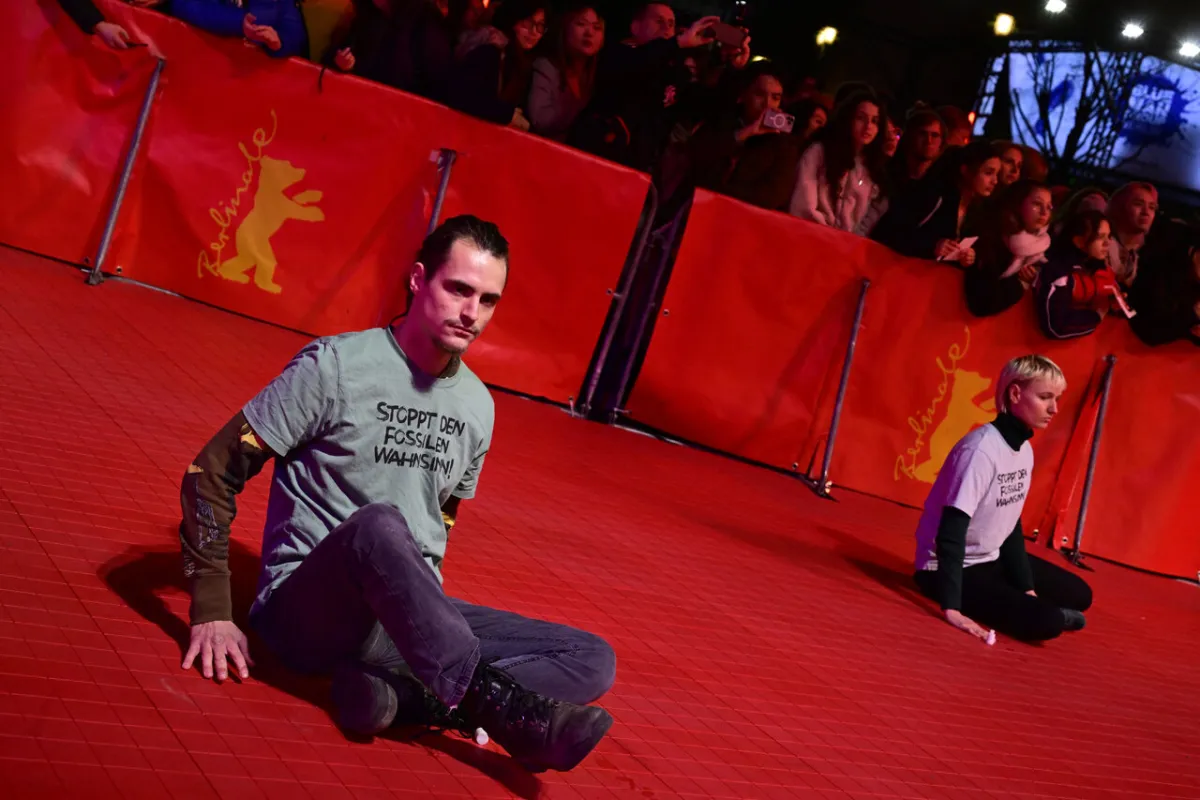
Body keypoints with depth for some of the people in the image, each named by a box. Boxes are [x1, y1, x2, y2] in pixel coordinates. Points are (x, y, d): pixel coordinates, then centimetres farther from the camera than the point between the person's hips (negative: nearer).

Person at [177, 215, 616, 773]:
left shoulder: (478, 406, 9)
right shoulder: (335, 366, -8)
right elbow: (212, 474, -7)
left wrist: (423, 605, 12)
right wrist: (212, 612, -11)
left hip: (407, 620, 6)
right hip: (304, 611, -6)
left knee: (593, 661, -12)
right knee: (378, 525, -40)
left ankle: (401, 692, -30)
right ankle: (498, 704, -37)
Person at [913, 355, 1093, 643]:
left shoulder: (1025, 450, 1)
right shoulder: (981, 449, -25)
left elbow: (1012, 524, 8)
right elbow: (951, 531, -28)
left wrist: (1027, 587, 3)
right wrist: (951, 607, -33)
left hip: (992, 560, 9)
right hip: (950, 569, -9)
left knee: (1079, 594, 10)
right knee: (1043, 620, -22)